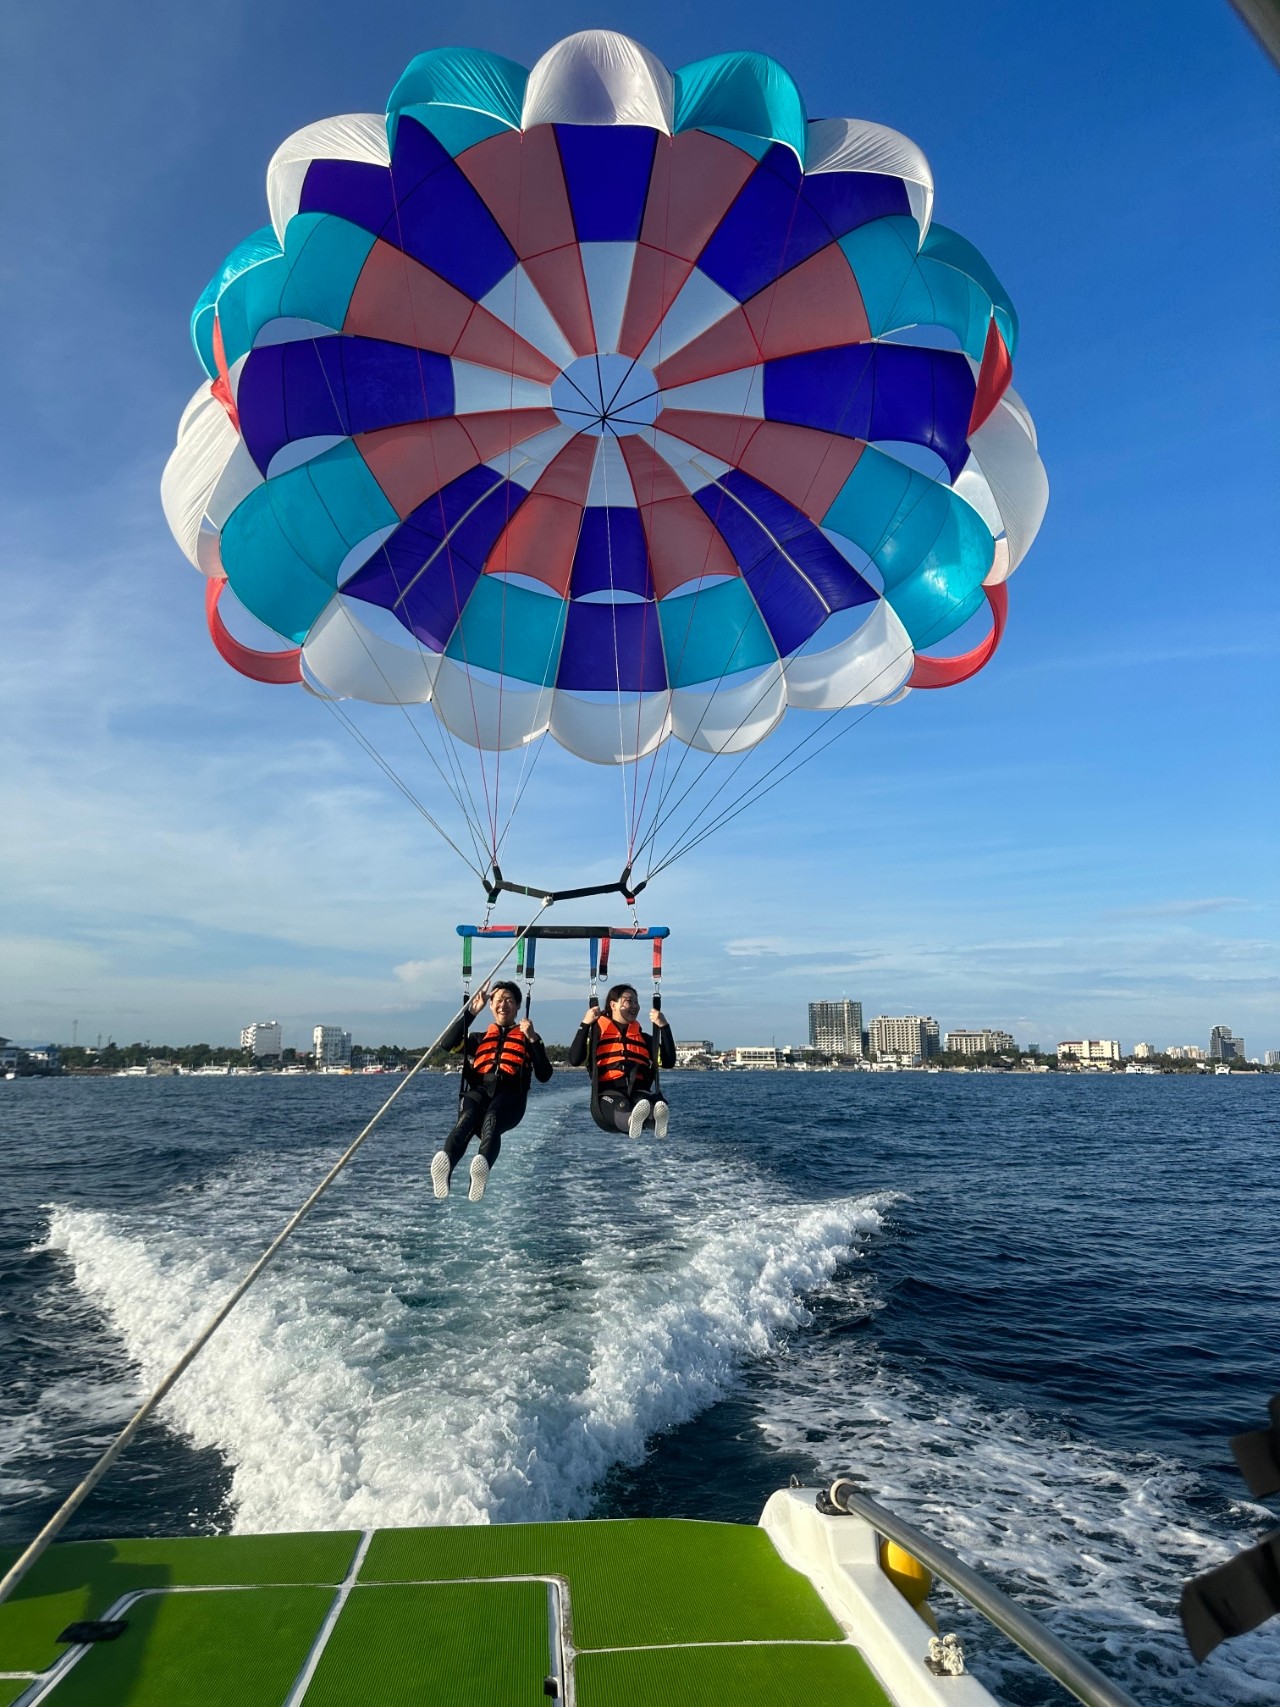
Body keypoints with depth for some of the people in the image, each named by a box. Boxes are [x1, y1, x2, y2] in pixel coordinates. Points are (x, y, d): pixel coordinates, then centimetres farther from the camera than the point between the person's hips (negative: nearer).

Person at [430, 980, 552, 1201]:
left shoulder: (526, 1038, 27)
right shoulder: (481, 1038, 33)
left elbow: (544, 1076, 11)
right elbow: (446, 1044, 13)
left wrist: (533, 1039, 1)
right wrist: (471, 1011, 11)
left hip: (510, 1094, -1)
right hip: (479, 1090, 2)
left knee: (491, 1120, -39)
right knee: (467, 1119, -36)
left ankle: (483, 1164, -68)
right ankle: (445, 1164, -64)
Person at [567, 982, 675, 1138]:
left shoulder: (643, 1038, 26)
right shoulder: (597, 1032, 14)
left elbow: (668, 1062, 13)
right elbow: (574, 1060, -2)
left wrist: (663, 1027, 5)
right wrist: (585, 1024, -6)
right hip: (608, 1094, -2)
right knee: (622, 1107, -40)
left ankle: (656, 1119, -69)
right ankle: (633, 1120, -73)